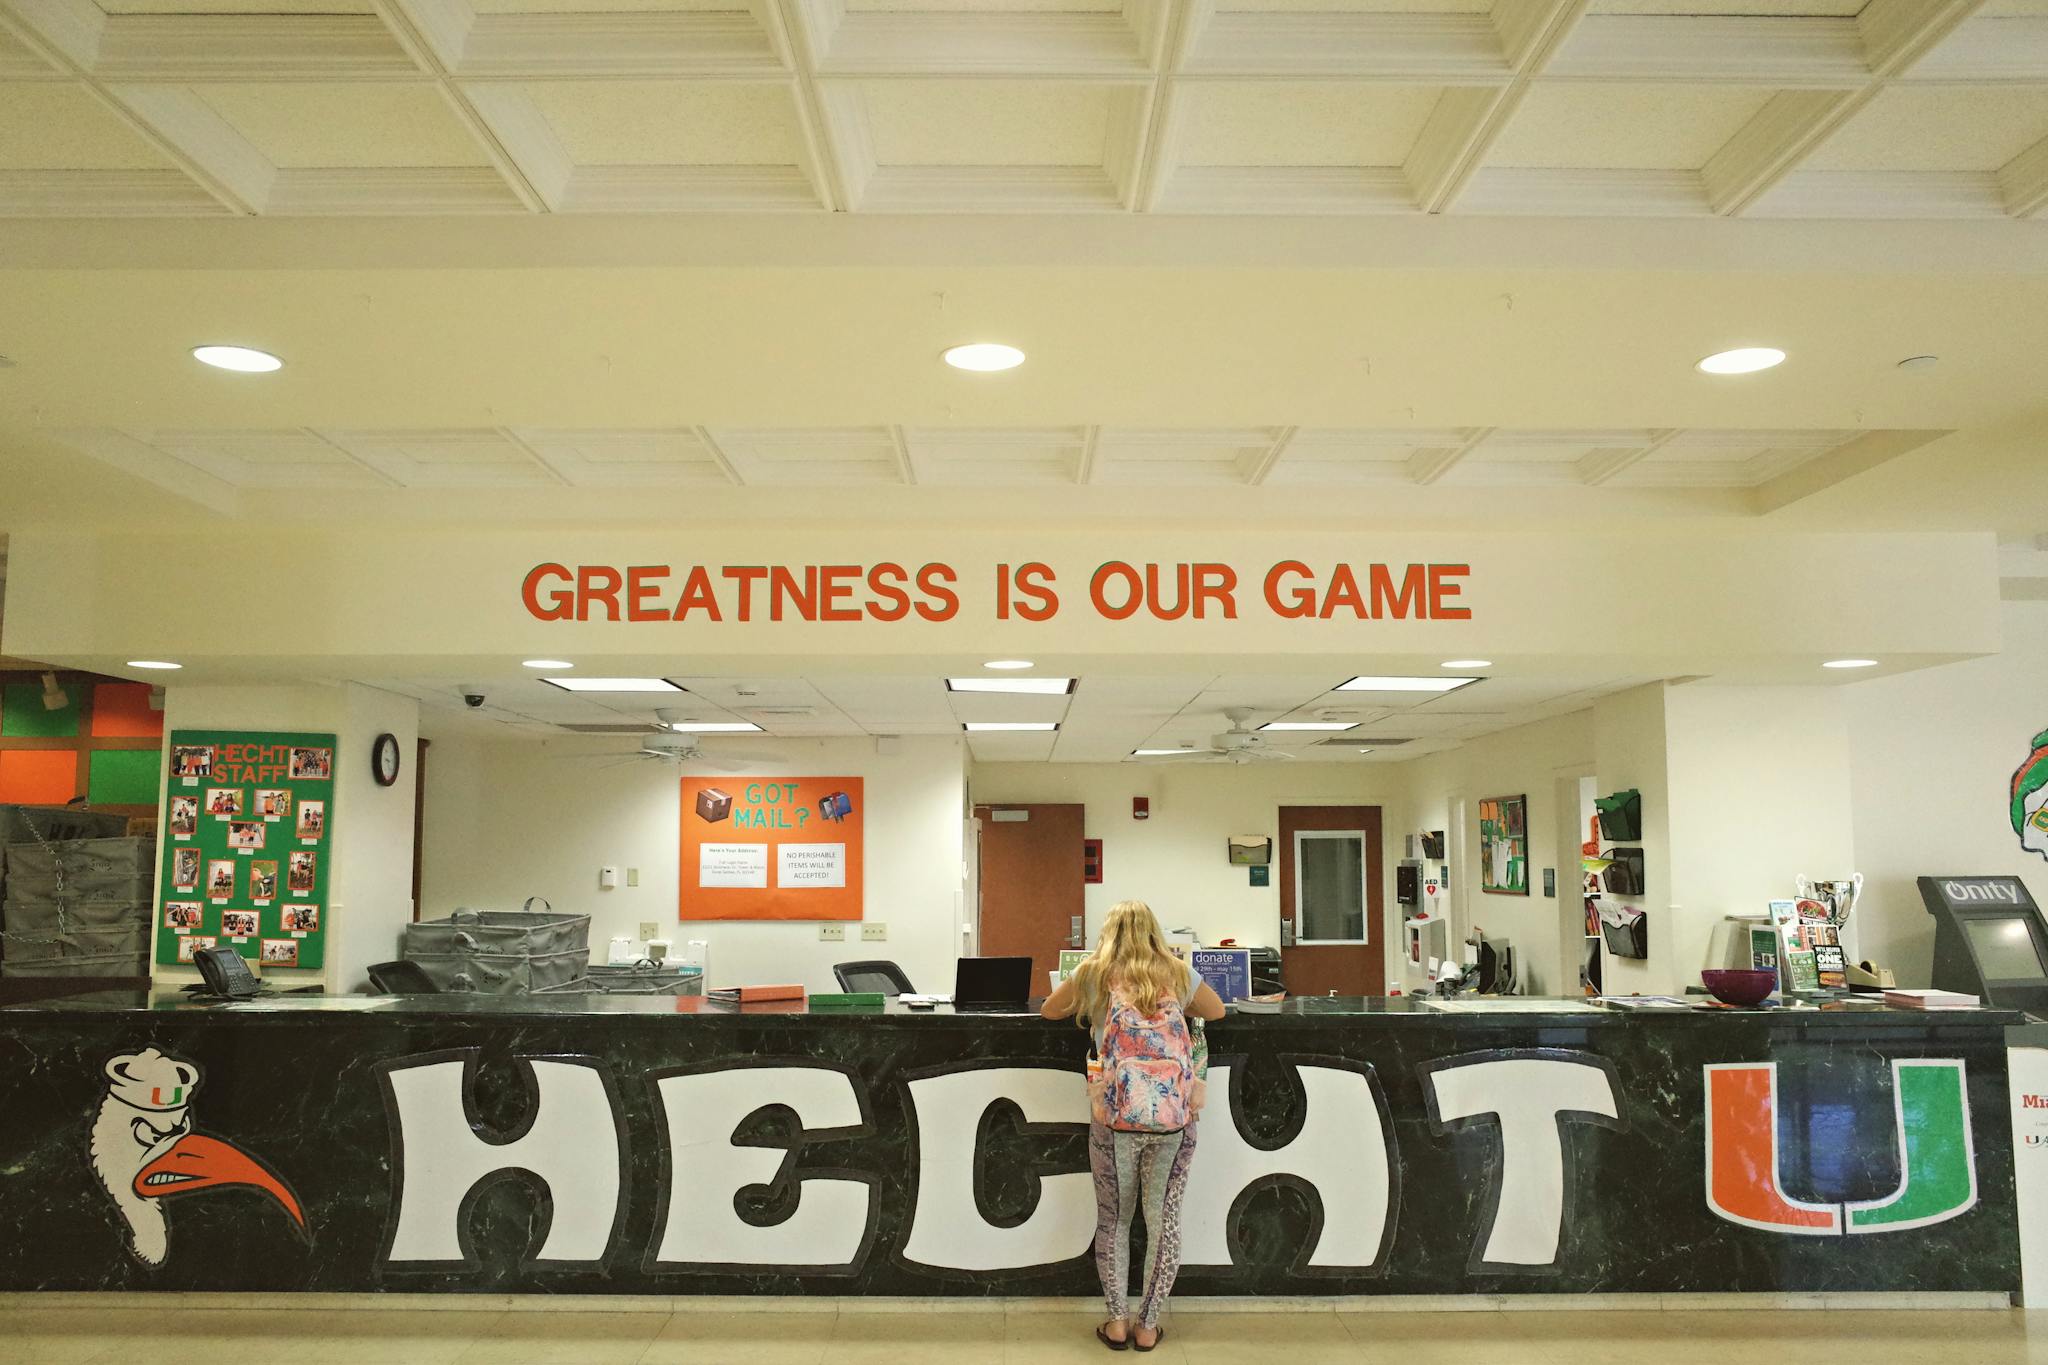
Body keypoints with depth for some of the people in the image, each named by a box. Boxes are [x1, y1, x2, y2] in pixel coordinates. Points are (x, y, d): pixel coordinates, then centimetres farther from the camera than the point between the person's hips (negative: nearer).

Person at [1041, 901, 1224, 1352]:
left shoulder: (1093, 974, 8)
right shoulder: (1177, 973, 12)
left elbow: (1050, 1010, 23)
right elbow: (1217, 1012, 29)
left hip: (1117, 1112, -1)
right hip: (1175, 1113, 1)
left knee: (1113, 1219, 15)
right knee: (1164, 1221, 12)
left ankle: (1117, 1322, 19)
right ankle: (1148, 1325, 18)